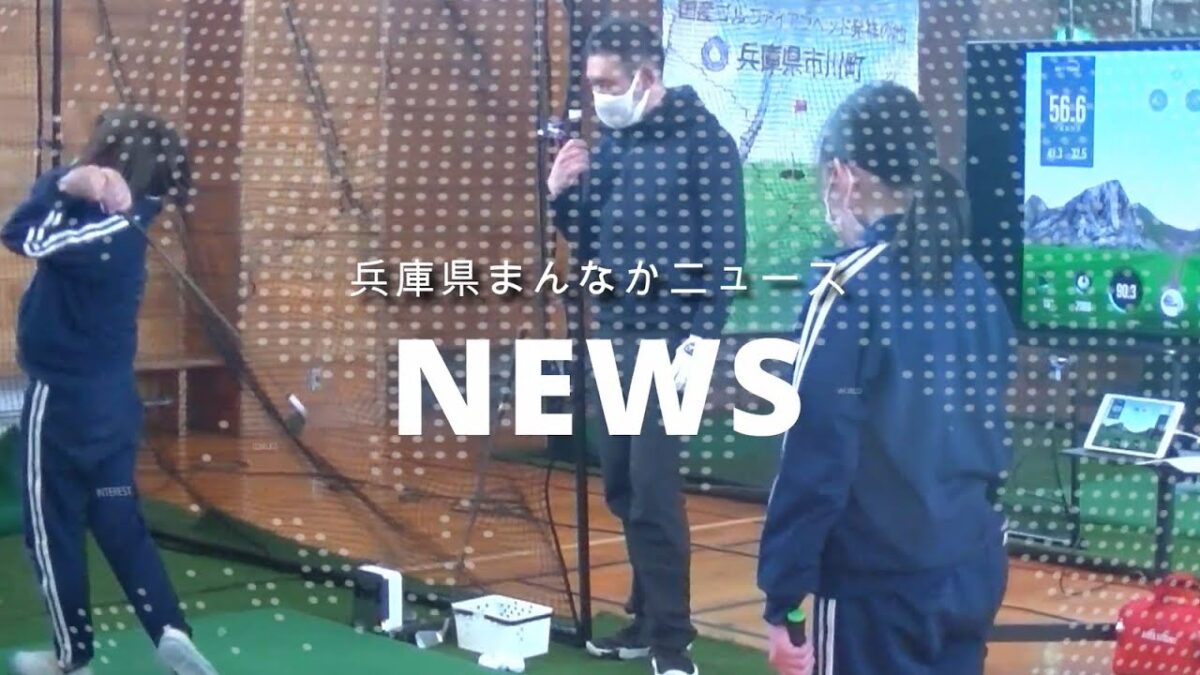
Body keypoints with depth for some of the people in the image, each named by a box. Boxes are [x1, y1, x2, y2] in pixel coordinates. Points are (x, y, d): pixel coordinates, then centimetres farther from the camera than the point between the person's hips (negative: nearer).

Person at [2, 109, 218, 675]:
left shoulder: (106, 235, -24)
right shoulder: (122, 221, 3)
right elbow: (55, 199, 9)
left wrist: (68, 185, -25)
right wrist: (70, 183, -12)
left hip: (63, 400, -8)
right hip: (108, 396, 8)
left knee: (53, 531, 7)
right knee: (119, 523, 12)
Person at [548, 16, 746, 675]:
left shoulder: (703, 140, -8)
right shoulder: (606, 143, 11)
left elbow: (724, 248, -11)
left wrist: (702, 339, -18)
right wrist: (562, 194, -2)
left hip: (666, 336, -7)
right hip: (611, 333, 7)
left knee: (653, 488, -8)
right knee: (620, 486, 10)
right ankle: (648, 617, 22)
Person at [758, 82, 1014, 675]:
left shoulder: (851, 289, -15)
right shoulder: (973, 282, 5)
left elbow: (816, 454, -17)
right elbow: (988, 430, 13)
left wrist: (782, 597, -12)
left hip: (879, 584, -6)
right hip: (972, 571, 6)